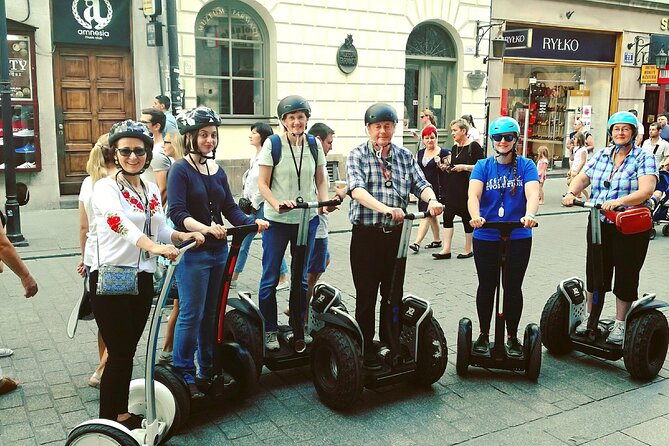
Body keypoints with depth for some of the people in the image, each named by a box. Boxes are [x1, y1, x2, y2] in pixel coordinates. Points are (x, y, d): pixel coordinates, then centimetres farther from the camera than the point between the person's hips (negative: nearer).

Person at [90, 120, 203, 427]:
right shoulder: (105, 188, -11)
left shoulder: (152, 190, 10)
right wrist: (152, 246, -48)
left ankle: (122, 413, 30)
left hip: (143, 279, 6)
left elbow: (160, 232, 13)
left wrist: (183, 236, -9)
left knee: (128, 352, 16)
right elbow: (118, 221, -32)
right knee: (119, 354, -2)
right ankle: (107, 423, 13)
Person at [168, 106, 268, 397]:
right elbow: (178, 214, -18)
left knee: (212, 314, 14)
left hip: (219, 250, 7)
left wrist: (251, 222, -11)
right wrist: (206, 228, -34)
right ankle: (184, 375, 11)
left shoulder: (218, 172, 12)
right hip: (192, 252, -7)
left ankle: (208, 371, 27)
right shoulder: (181, 170, -9)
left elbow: (230, 209, 7)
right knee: (191, 315, -2)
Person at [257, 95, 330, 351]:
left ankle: (299, 326, 28)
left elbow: (320, 179, 11)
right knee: (271, 277, 4)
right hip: (277, 220, -3)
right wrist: (277, 203, -24)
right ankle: (270, 330, 18)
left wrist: (325, 201, -8)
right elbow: (263, 183, -7)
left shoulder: (314, 144, 3)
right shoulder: (272, 144, -8)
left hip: (307, 218, 4)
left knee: (301, 276, 14)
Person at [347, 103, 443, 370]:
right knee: (366, 295, 6)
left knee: (393, 293, 13)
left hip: (396, 234, 4)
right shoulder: (357, 155, -3)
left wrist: (432, 200, -24)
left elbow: (421, 184, 0)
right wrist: (385, 209, -36)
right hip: (366, 235, -4)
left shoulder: (405, 156, 10)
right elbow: (357, 190, -20)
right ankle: (366, 350, 19)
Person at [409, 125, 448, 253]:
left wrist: (440, 164, -20)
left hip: (436, 188, -7)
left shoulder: (443, 153, -5)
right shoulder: (419, 153, 12)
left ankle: (417, 243, -15)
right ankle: (437, 240, 28)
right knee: (431, 215, 16)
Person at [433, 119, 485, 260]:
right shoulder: (454, 148, 15)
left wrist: (465, 167, -18)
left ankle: (468, 249, 17)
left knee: (467, 217, 3)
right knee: (447, 215, -2)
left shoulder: (473, 146, -8)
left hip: (468, 189, -7)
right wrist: (447, 168, 5)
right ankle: (446, 249, 0)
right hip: (453, 188, 7)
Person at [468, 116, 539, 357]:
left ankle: (512, 337, 24)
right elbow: (474, 194, -16)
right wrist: (475, 217, -36)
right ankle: (483, 335, 26)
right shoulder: (483, 166, 1)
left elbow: (532, 193, -17)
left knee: (513, 287, 9)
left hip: (518, 238, 0)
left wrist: (530, 215, -39)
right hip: (486, 238, 0)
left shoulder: (526, 165, 0)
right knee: (486, 286, 12)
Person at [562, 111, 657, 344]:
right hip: (600, 225, 4)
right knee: (595, 272, 11)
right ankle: (590, 319, 27)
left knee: (626, 276, 6)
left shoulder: (644, 158, -6)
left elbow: (646, 190, -19)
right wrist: (571, 193, -17)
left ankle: (620, 325, 21)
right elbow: (582, 178, 5)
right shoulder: (601, 155, 9)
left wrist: (619, 201, -35)